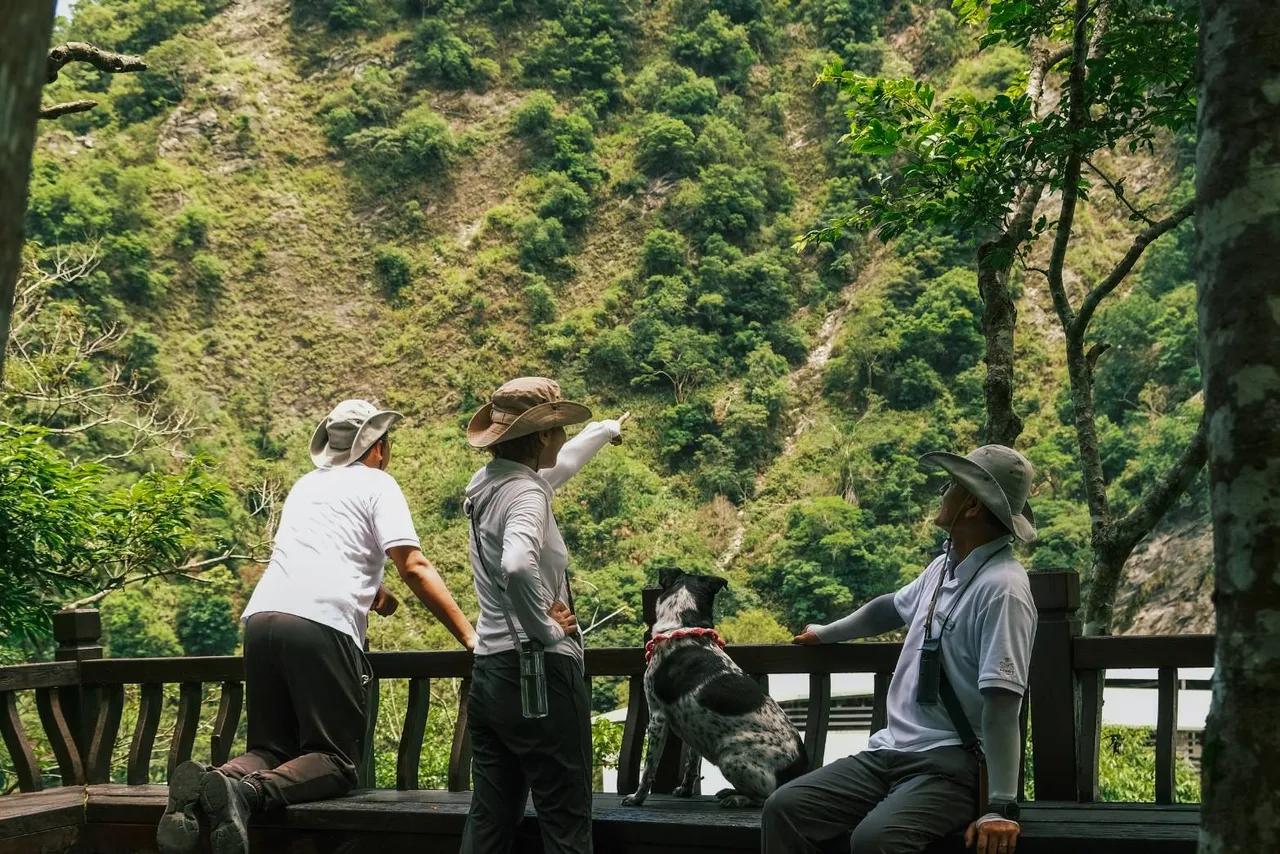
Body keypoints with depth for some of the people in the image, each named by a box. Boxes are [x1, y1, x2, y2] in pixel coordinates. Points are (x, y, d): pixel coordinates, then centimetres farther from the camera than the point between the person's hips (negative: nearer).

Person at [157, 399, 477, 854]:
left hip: (262, 616, 6)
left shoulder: (307, 484, 29)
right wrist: (470, 636, -3)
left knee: (271, 750, 13)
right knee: (334, 761, -2)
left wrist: (366, 588, 49)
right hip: (321, 625, -6)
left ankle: (204, 784, -17)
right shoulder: (377, 484, 9)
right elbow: (414, 568, -2)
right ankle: (247, 792, -30)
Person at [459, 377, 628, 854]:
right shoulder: (524, 493, -16)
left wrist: (608, 430, 46)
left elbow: (559, 465, 31)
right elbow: (517, 566, -37)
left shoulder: (490, 483, 10)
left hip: (489, 672, 9)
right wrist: (545, 628, -21)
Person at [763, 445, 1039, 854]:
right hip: (890, 751, 8)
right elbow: (892, 607, 32)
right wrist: (826, 633, 46)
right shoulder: (945, 566, 11)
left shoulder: (1002, 588, -17)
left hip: (951, 765, -8)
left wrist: (1001, 808, -26)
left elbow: (1001, 703, -23)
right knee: (784, 809, -11)